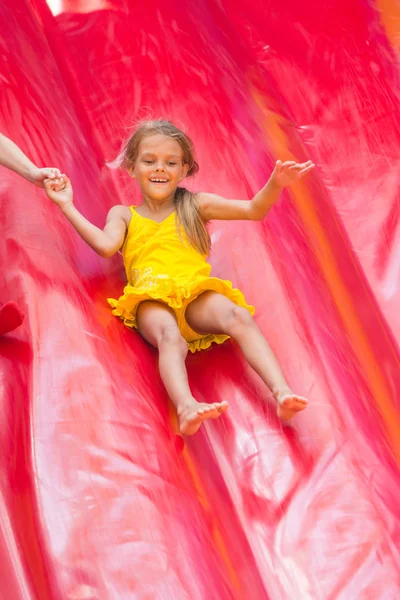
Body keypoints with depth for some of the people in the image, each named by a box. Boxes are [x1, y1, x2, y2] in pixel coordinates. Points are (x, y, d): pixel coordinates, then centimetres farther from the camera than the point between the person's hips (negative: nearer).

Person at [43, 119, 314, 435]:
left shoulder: (196, 205, 24)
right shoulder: (123, 214, 25)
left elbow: (253, 210, 15)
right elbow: (106, 245, 3)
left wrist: (275, 184, -4)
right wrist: (67, 205, 5)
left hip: (196, 293, 1)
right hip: (151, 298, -1)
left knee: (239, 316, -32)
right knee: (171, 338, -36)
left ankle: (282, 392, -46)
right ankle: (187, 408, -63)